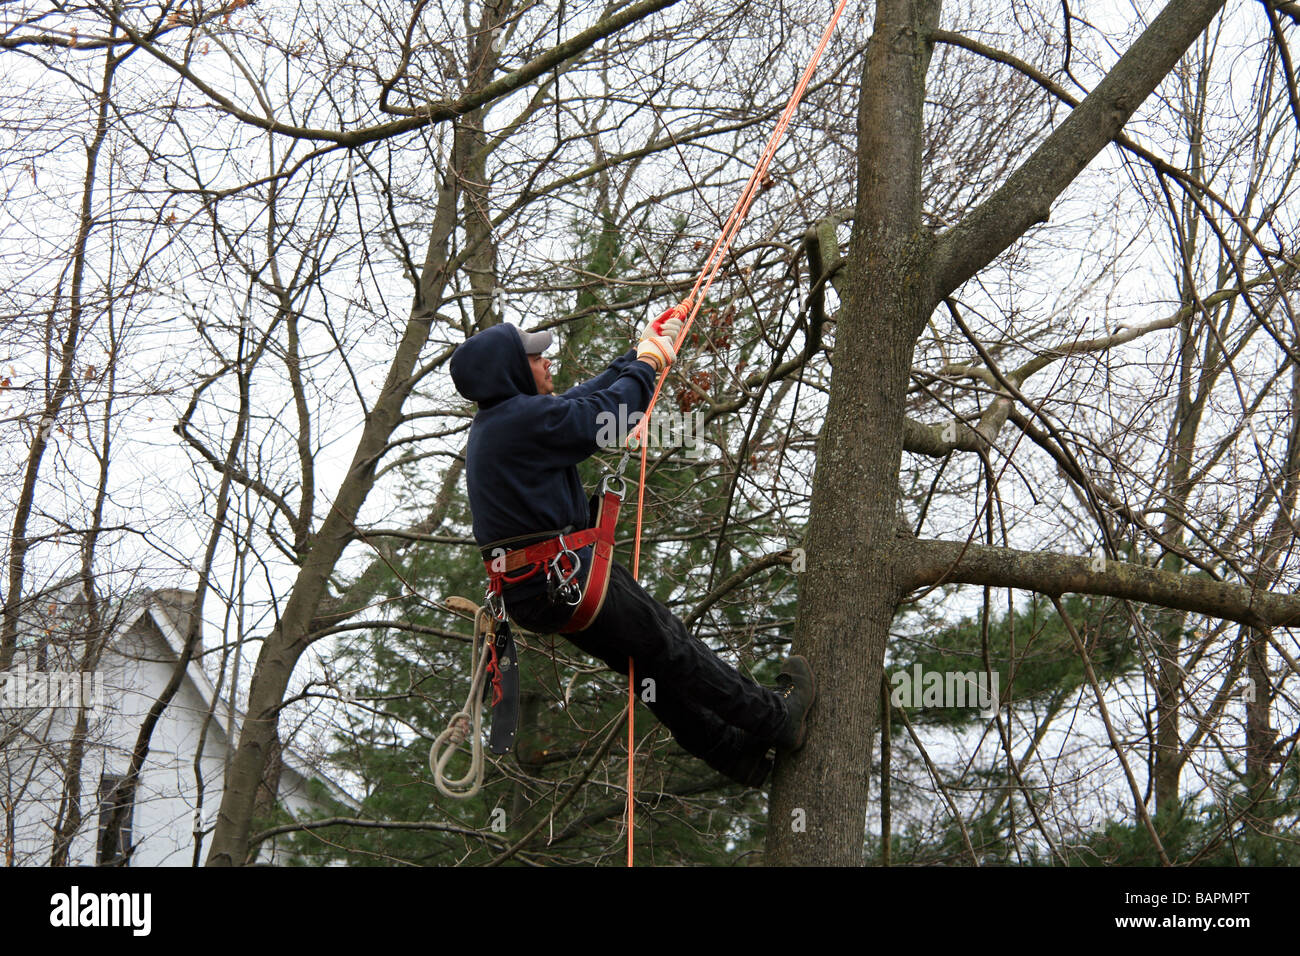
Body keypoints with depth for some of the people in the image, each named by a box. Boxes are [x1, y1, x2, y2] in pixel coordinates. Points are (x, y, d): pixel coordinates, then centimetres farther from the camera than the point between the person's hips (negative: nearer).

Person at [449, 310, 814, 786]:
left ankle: (740, 755, 25)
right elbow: (604, 417, -14)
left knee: (649, 665, 17)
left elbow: (581, 401, 19)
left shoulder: (490, 423, 12)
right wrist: (647, 363, 3)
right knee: (672, 651, 5)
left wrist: (640, 354, 24)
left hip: (531, 589, 10)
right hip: (566, 577, -10)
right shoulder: (524, 417, -20)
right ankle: (777, 718, 19)